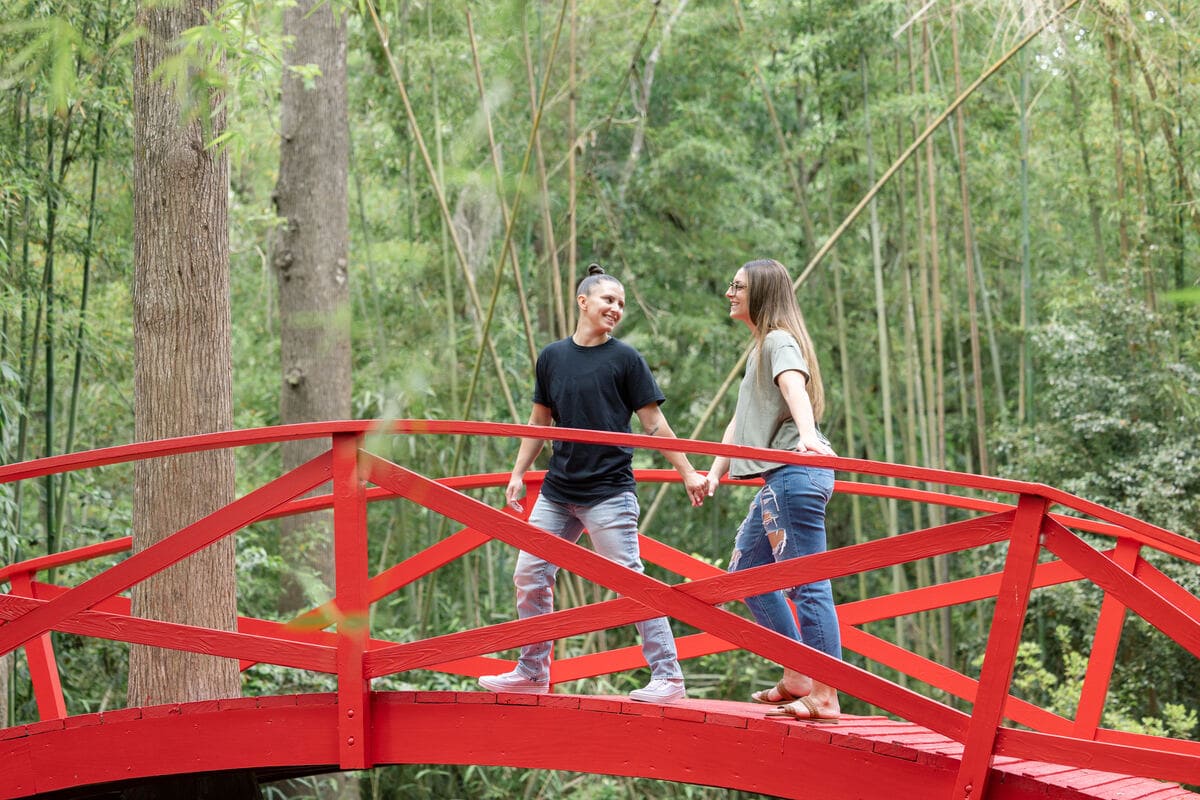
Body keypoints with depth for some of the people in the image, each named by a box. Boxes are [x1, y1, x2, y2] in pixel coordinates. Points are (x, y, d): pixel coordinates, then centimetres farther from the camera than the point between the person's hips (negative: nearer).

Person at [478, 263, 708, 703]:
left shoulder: (626, 359, -2)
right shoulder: (551, 357, 9)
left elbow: (653, 423, -1)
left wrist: (689, 475, -5)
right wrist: (518, 473, 14)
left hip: (609, 490, -5)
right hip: (558, 491, 5)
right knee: (529, 576, 6)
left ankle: (668, 677, -5)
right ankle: (532, 672, 20)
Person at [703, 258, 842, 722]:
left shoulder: (779, 341, -8)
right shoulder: (761, 348, 23)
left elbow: (795, 388, -29)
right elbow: (742, 421, 27)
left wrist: (808, 436, -47)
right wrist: (716, 472, 22)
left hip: (795, 472, -11)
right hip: (778, 479, 11)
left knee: (808, 584, -11)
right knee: (746, 572, 17)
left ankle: (825, 696, -10)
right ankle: (798, 678, 19)